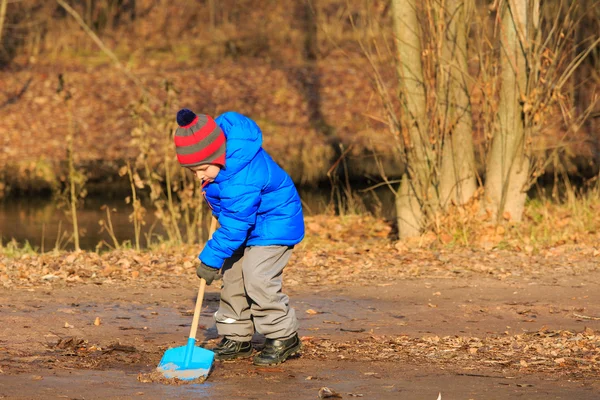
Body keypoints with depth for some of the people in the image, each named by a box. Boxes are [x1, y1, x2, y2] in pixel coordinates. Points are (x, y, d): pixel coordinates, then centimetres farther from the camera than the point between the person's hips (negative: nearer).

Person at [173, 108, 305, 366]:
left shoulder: (242, 183, -39)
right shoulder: (223, 130, -15)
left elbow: (233, 228, -32)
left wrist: (211, 260, -24)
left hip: (273, 223, -10)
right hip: (247, 222, 10)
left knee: (258, 279, -19)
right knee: (233, 278, 9)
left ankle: (283, 338, -6)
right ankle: (237, 339, 19)